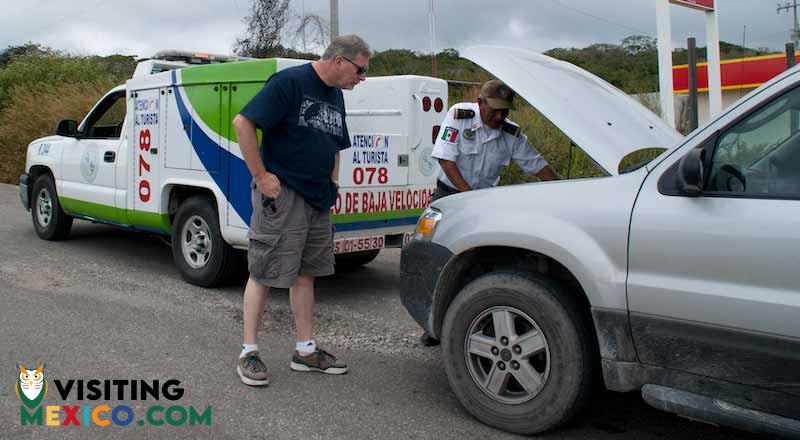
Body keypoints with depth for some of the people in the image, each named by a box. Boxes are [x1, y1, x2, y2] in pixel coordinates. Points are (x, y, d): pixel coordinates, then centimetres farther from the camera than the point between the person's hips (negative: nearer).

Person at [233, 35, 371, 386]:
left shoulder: (335, 96, 15)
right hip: (282, 195, -8)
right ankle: (248, 353, 12)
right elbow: (243, 122, -18)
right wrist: (261, 176, -17)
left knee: (305, 275, 12)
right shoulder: (290, 81, -12)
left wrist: (329, 189, 16)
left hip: (317, 201, 8)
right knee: (262, 274, 0)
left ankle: (305, 352, 21)